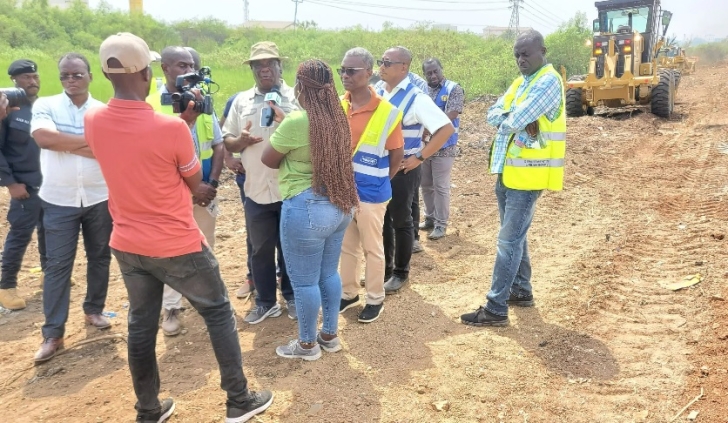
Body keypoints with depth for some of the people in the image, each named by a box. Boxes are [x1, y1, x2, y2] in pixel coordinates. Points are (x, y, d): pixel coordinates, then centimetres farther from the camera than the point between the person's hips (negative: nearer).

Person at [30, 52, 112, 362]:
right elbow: (43, 137, -21)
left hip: (99, 198, 2)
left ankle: (94, 309, 33)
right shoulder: (45, 106, -1)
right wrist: (89, 140, -16)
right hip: (59, 200, -1)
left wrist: (64, 144, -17)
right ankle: (53, 333, 7)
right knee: (57, 265, 0)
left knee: (100, 257, 13)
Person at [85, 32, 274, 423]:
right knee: (219, 314, 12)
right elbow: (194, 182, -5)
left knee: (141, 324, 17)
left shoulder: (93, 122, -4)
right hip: (177, 246, -5)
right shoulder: (171, 128, -21)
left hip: (127, 245, 5)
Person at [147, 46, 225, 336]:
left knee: (206, 248, 14)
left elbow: (218, 146, 5)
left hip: (204, 190, 4)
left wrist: (212, 184, -8)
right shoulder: (151, 105, -9)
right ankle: (171, 308, 21)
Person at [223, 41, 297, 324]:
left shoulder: (297, 98, 0)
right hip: (256, 189, 2)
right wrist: (241, 141, -13)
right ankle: (265, 302, 29)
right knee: (261, 250, 13)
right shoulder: (241, 101, 8)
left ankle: (291, 296, 31)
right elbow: (227, 141, 10)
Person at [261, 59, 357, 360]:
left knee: (304, 281, 7)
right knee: (329, 274, 19)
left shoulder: (296, 121, -18)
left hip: (306, 208, -8)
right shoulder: (337, 118, 4)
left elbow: (269, 160, -4)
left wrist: (280, 125, 9)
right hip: (339, 205, 8)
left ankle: (307, 344, 22)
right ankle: (330, 335, 33)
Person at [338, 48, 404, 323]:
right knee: (346, 246, 18)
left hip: (370, 194, -5)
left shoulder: (387, 113, -15)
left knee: (372, 249, 10)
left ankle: (375, 299, 27)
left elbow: (397, 156, -5)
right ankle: (348, 293, 35)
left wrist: (377, 181, 3)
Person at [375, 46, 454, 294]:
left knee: (401, 221, 7)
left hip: (402, 169, -6)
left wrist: (419, 157, -18)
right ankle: (384, 267, 32)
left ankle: (400, 273, 23)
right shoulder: (377, 93, 3)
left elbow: (446, 128, -20)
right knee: (381, 219, 15)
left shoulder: (415, 98, -15)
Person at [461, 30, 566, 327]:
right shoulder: (521, 81, 15)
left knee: (508, 241, -6)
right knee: (515, 236, 18)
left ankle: (496, 309, 0)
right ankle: (521, 291, 32)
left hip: (526, 175, -9)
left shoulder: (548, 82, -14)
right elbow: (493, 115, 5)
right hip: (506, 171, 9)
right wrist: (516, 118, -13)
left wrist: (507, 119, -3)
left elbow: (513, 121, -25)